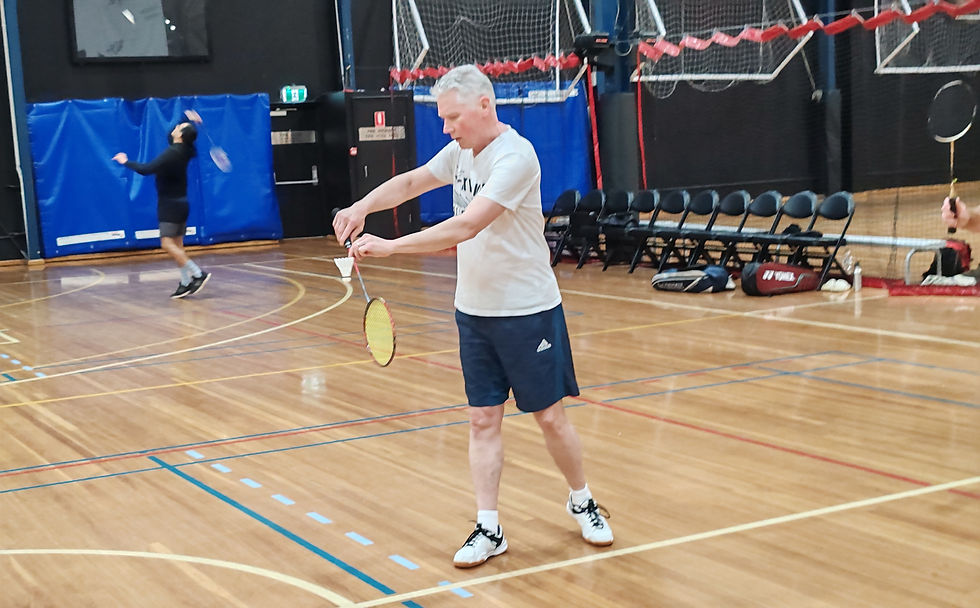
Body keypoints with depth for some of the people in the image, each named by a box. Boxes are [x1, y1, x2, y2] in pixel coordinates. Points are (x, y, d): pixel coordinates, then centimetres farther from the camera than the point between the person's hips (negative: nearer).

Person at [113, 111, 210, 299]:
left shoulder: (171, 154, -21)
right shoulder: (186, 151, 4)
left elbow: (146, 169, -27)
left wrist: (126, 162, -14)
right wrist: (193, 123, 26)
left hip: (170, 204, -9)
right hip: (181, 203, 9)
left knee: (167, 243, -12)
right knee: (177, 245, 8)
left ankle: (198, 274, -18)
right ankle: (186, 283, 7)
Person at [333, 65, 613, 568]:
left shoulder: (515, 157, -21)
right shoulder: (461, 151, 5)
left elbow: (466, 227, -28)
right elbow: (410, 182, 14)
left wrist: (389, 246, -29)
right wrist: (363, 206, -7)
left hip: (527, 312, -6)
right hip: (473, 311, 7)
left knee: (550, 416, 5)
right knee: (483, 420, 5)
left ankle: (581, 503, 28)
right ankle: (488, 529, 12)